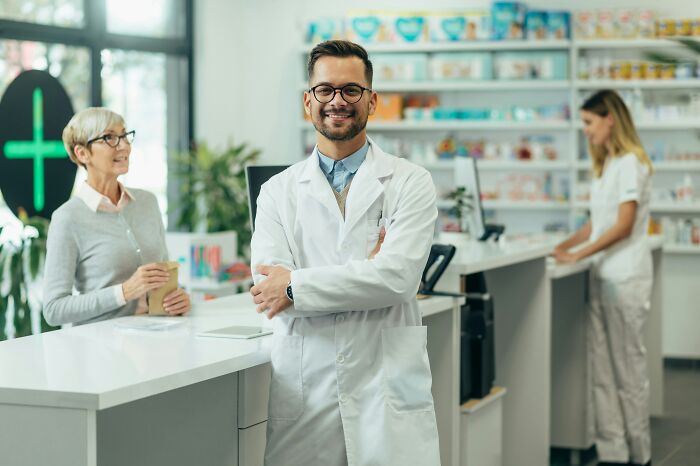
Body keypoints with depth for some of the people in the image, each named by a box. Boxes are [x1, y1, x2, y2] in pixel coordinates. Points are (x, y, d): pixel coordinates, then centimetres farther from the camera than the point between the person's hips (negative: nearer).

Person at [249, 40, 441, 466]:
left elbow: (396, 277, -12)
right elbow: (268, 286, -6)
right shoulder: (279, 191, 8)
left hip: (387, 394, -1)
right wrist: (365, 271, -11)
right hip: (303, 394, 1)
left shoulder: (410, 183, 2)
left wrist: (297, 285, -9)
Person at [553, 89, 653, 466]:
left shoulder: (630, 164, -10)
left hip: (625, 277, -8)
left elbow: (623, 226, -16)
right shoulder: (606, 164, 17)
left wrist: (579, 255, -16)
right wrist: (563, 246, 10)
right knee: (603, 366, 5)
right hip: (603, 276, 8)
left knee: (628, 365, -1)